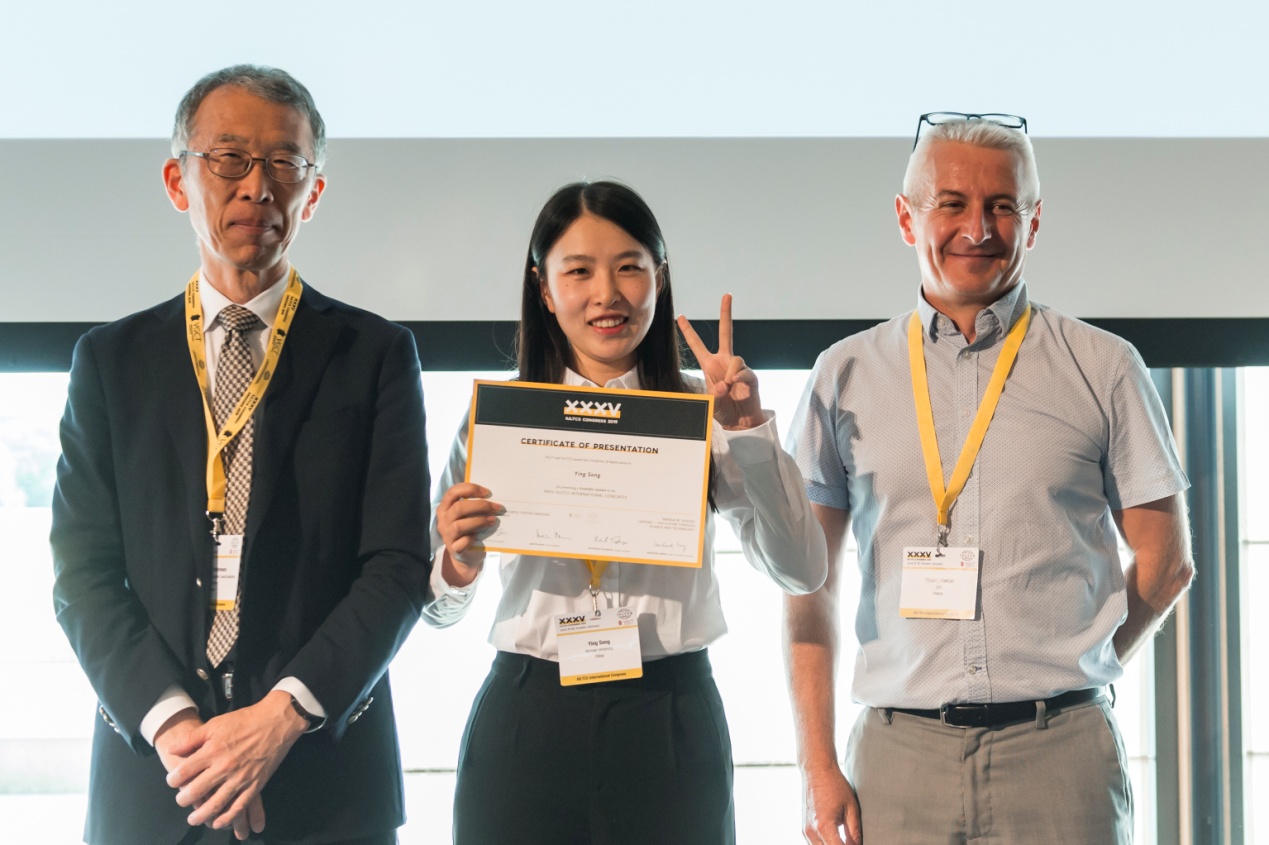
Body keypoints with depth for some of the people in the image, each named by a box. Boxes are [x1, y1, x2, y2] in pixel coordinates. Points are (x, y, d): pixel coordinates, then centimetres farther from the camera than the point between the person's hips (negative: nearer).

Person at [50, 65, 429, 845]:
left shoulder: (375, 355, 3)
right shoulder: (113, 360, 8)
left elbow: (398, 568, -3)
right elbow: (84, 571, 2)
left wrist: (284, 714, -15)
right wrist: (171, 720, -12)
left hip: (324, 777, -1)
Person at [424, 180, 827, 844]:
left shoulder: (702, 414, 5)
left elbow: (801, 572, -4)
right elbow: (440, 613, 8)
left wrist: (748, 429, -11)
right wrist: (457, 566, -14)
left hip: (669, 725, 0)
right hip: (526, 721, 0)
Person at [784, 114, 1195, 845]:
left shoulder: (1102, 368, 6)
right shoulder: (847, 376, 9)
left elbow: (1167, 563, 10)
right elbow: (811, 581, 7)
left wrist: (1068, 678, 7)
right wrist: (818, 764, 1)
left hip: (1062, 755, -1)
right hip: (899, 753, 1)